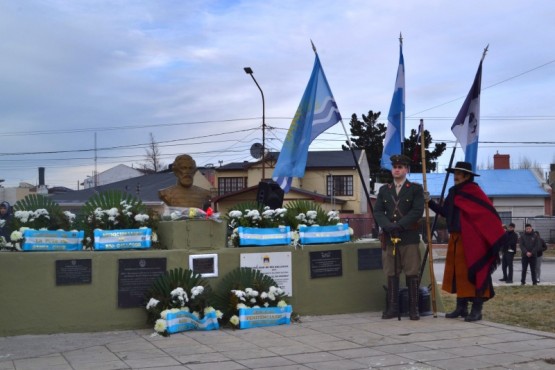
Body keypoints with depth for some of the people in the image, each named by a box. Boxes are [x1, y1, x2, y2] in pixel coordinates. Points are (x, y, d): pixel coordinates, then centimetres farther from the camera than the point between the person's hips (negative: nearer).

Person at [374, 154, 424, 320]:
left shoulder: (416, 189, 4)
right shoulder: (384, 190, 14)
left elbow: (417, 212, -7)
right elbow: (378, 212, 6)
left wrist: (399, 225, -15)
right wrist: (388, 226, -12)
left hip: (410, 238, -3)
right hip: (389, 238, 3)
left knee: (412, 274, -1)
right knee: (391, 274, 4)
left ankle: (414, 308, 4)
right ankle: (392, 308, 9)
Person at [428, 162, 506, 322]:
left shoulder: (475, 192, -10)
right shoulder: (454, 192, 12)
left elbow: (489, 214, -14)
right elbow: (445, 212, 18)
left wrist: (498, 236, -19)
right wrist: (430, 202, 9)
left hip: (472, 241, -7)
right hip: (456, 239, 8)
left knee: (474, 273, -3)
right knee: (459, 273, 10)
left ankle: (477, 310, 3)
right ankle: (461, 307, 19)